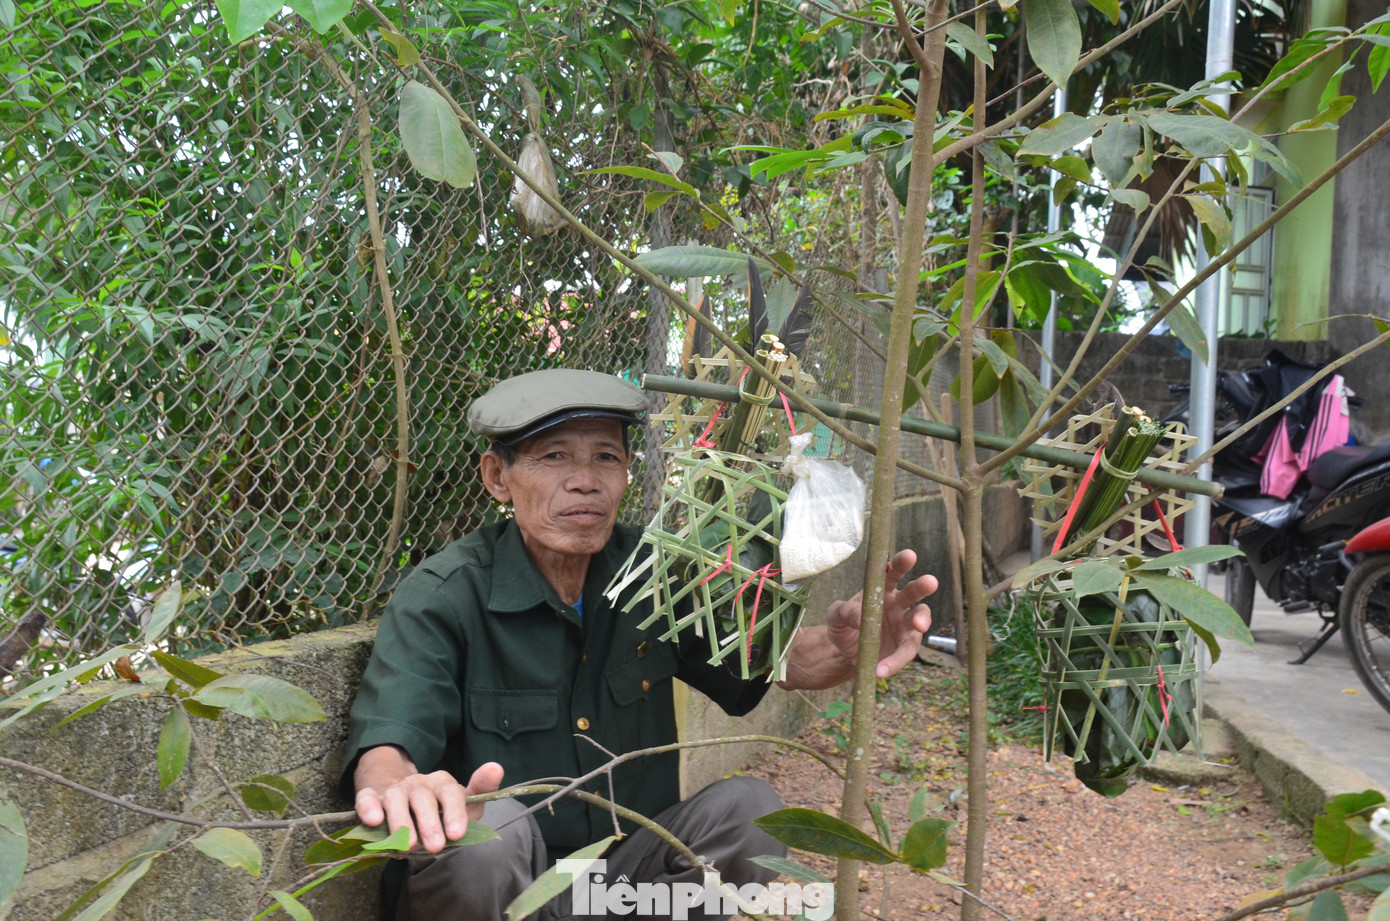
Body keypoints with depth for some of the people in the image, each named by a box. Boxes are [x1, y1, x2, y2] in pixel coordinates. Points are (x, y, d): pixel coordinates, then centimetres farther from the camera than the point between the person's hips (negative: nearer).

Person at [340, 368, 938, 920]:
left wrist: (847, 646, -24)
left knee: (747, 806, -17)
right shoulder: (442, 597, -16)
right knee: (486, 826, -35)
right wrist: (398, 786, -56)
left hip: (627, 871, 5)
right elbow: (385, 743, -29)